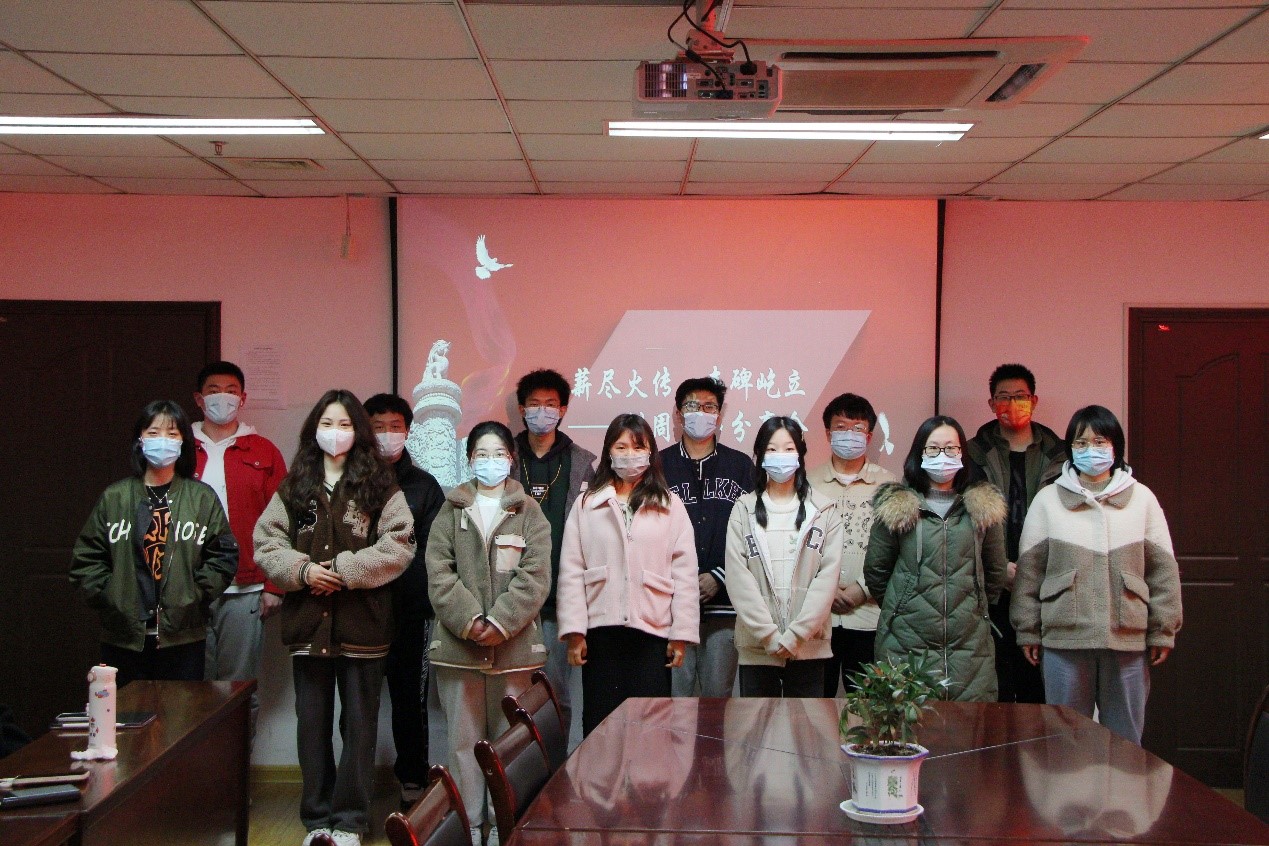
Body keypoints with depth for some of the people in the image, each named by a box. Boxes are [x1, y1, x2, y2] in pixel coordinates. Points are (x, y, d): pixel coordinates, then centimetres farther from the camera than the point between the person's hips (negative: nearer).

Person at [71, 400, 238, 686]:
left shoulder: (202, 498, 5)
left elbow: (224, 555, 2)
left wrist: (194, 596, -6)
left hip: (183, 638, 0)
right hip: (123, 638, 1)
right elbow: (86, 558, 7)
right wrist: (107, 598, -3)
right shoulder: (114, 498, 6)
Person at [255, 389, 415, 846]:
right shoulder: (293, 487, 9)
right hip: (308, 621, 3)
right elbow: (266, 543, 3)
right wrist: (302, 570, -13)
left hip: (362, 623, -3)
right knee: (312, 723, 10)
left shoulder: (381, 488, 0)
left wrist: (345, 569, -16)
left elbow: (398, 547, -9)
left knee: (359, 723, 5)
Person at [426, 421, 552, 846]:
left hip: (514, 645, -1)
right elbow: (439, 570, 0)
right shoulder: (451, 511, 10)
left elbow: (535, 575, -2)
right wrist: (469, 619, -13)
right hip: (458, 642, 1)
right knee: (463, 738, 3)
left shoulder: (528, 513, 7)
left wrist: (501, 621, -13)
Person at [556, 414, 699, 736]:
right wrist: (574, 630, -4)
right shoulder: (586, 505, 8)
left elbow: (685, 573, 3)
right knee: (599, 722, 4)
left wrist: (682, 633, -3)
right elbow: (571, 571, 3)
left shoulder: (670, 507, 8)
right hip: (601, 630, 1)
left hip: (652, 630, 0)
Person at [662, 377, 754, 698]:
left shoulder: (741, 466, 10)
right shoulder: (659, 466, 9)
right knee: (675, 691, -1)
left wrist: (720, 577, -7)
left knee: (719, 692, 3)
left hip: (724, 602, 1)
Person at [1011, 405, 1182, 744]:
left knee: (1125, 741, 9)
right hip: (1064, 640, 0)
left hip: (1128, 640, 1)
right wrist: (1028, 631, 2)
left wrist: (1163, 631, 3)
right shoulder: (1047, 500, 3)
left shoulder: (1142, 498, 5)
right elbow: (1029, 570, 4)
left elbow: (1163, 570, 6)